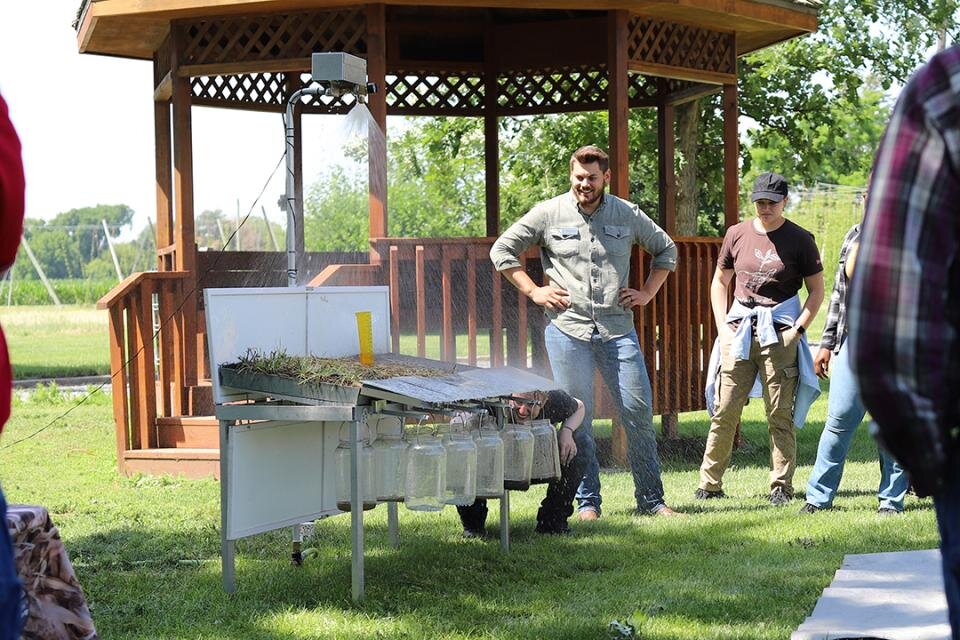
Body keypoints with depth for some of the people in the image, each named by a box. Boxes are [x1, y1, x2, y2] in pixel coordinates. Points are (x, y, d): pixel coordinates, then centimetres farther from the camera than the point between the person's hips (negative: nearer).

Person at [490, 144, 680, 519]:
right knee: (576, 418, 1)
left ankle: (651, 499, 9)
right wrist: (534, 292, 2)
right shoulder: (548, 214, 3)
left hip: (618, 330, 1)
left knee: (639, 411, -1)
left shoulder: (628, 215, 8)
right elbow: (502, 251, 9)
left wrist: (647, 293, 11)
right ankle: (587, 502, 10)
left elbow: (666, 251, 23)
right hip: (567, 330, -1)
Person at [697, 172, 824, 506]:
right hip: (739, 331, 3)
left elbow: (817, 291, 5)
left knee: (780, 415, -2)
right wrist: (723, 327, 6)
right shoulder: (737, 234, 9)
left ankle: (781, 487, 3)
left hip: (779, 334, -3)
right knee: (724, 411, 0)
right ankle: (710, 484, 7)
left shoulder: (800, 239, 1)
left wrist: (796, 330, -6)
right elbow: (720, 282, 18)